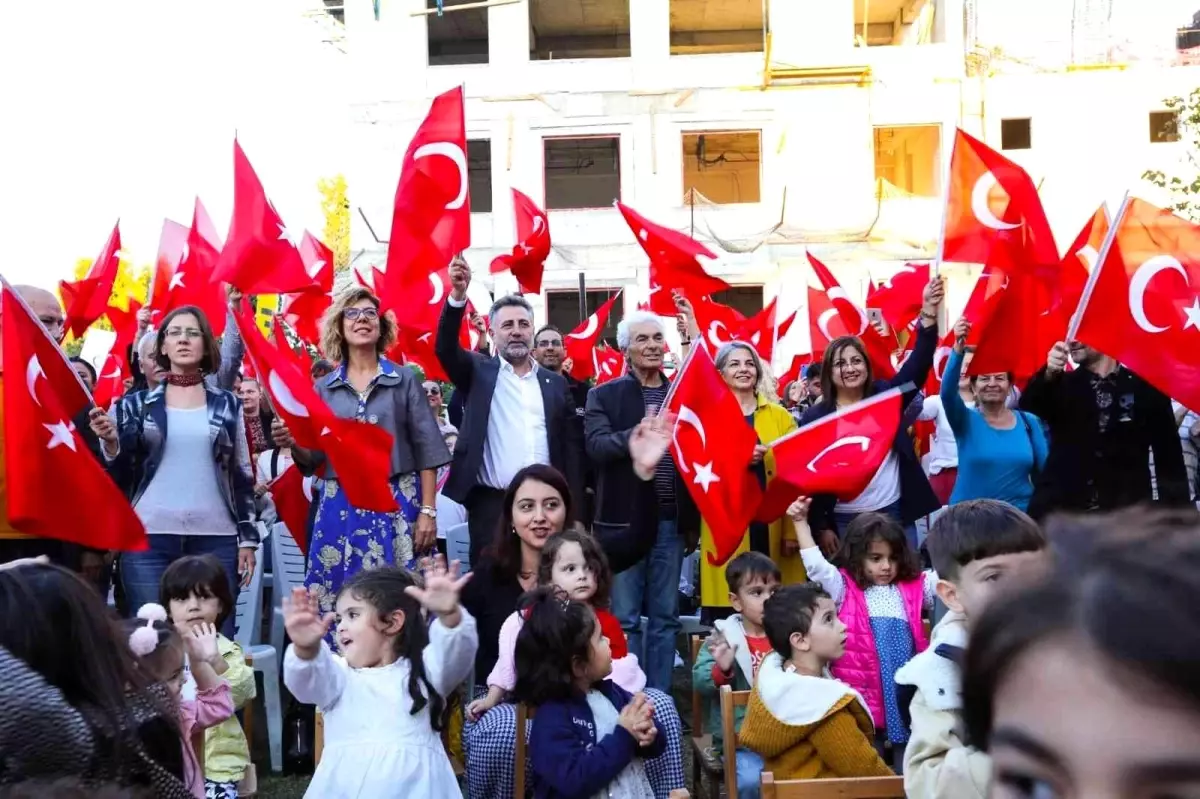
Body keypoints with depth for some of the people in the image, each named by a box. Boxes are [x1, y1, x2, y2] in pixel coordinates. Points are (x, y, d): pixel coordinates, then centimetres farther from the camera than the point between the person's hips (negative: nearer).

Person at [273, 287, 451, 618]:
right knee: (336, 605, 1)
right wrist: (293, 444, -12)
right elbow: (314, 459, 10)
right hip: (340, 509, 2)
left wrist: (428, 511, -6)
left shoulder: (405, 379, 4)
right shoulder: (323, 388, 10)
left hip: (397, 505, -2)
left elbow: (426, 451, 1)